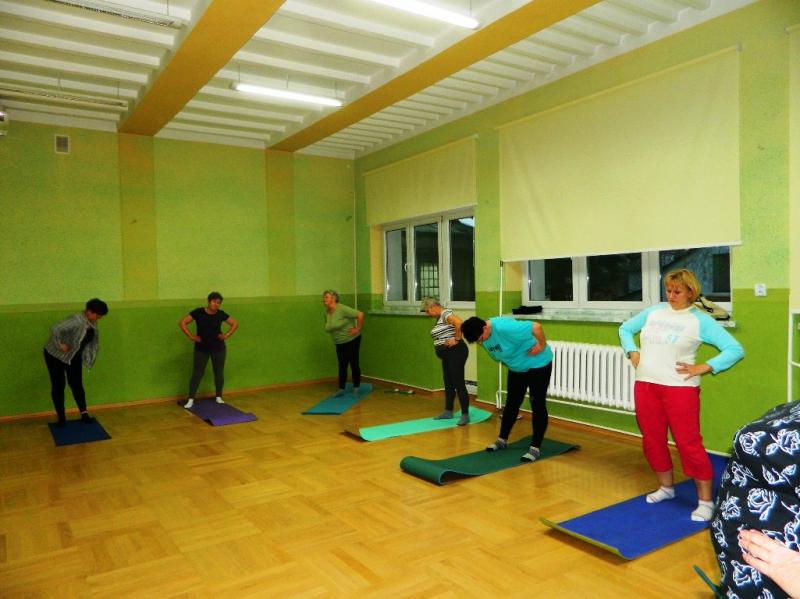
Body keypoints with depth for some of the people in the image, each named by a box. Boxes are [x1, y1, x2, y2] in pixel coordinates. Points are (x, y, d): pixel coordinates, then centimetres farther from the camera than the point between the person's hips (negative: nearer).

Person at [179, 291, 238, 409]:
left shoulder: (221, 314, -4)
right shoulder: (198, 312, -10)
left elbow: (235, 324, 7)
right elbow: (182, 323, -10)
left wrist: (226, 335, -3)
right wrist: (191, 336, -13)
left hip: (218, 348, 2)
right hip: (201, 349, -2)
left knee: (219, 373, 8)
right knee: (197, 373, 0)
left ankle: (219, 397, 22)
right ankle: (191, 399, 7)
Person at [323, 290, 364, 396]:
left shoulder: (342, 309, -23)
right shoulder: (326, 312, 1)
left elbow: (360, 314, -27)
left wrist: (358, 329, -20)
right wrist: (335, 334, 12)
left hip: (351, 340, -6)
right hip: (339, 343, 7)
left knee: (354, 364, 3)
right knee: (342, 365, 9)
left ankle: (356, 388, 15)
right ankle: (341, 389, 14)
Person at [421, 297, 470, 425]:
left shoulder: (445, 313, -14)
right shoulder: (439, 318, 17)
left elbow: (459, 323, -31)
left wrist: (457, 340, -23)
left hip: (455, 353, -10)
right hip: (447, 355, 10)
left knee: (458, 383, -7)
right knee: (448, 384, 15)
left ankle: (465, 415, -2)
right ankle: (448, 412, 24)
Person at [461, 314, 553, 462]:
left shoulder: (504, 327, -37)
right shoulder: (483, 335, -10)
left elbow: (536, 327, -39)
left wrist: (542, 346, -27)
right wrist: (509, 362, 7)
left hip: (538, 364, -8)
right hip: (517, 368, 8)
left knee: (537, 405, -3)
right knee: (512, 404, 13)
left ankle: (535, 448, 2)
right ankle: (502, 440, 24)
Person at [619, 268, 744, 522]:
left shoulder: (700, 320, -2)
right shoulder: (653, 311, 10)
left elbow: (735, 349, -5)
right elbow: (625, 329, 23)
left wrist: (703, 368, -11)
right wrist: (632, 353, 8)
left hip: (679, 388, -5)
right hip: (645, 385, 5)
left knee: (689, 443, -4)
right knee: (652, 440, 12)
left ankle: (705, 501, 10)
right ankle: (666, 487, 32)